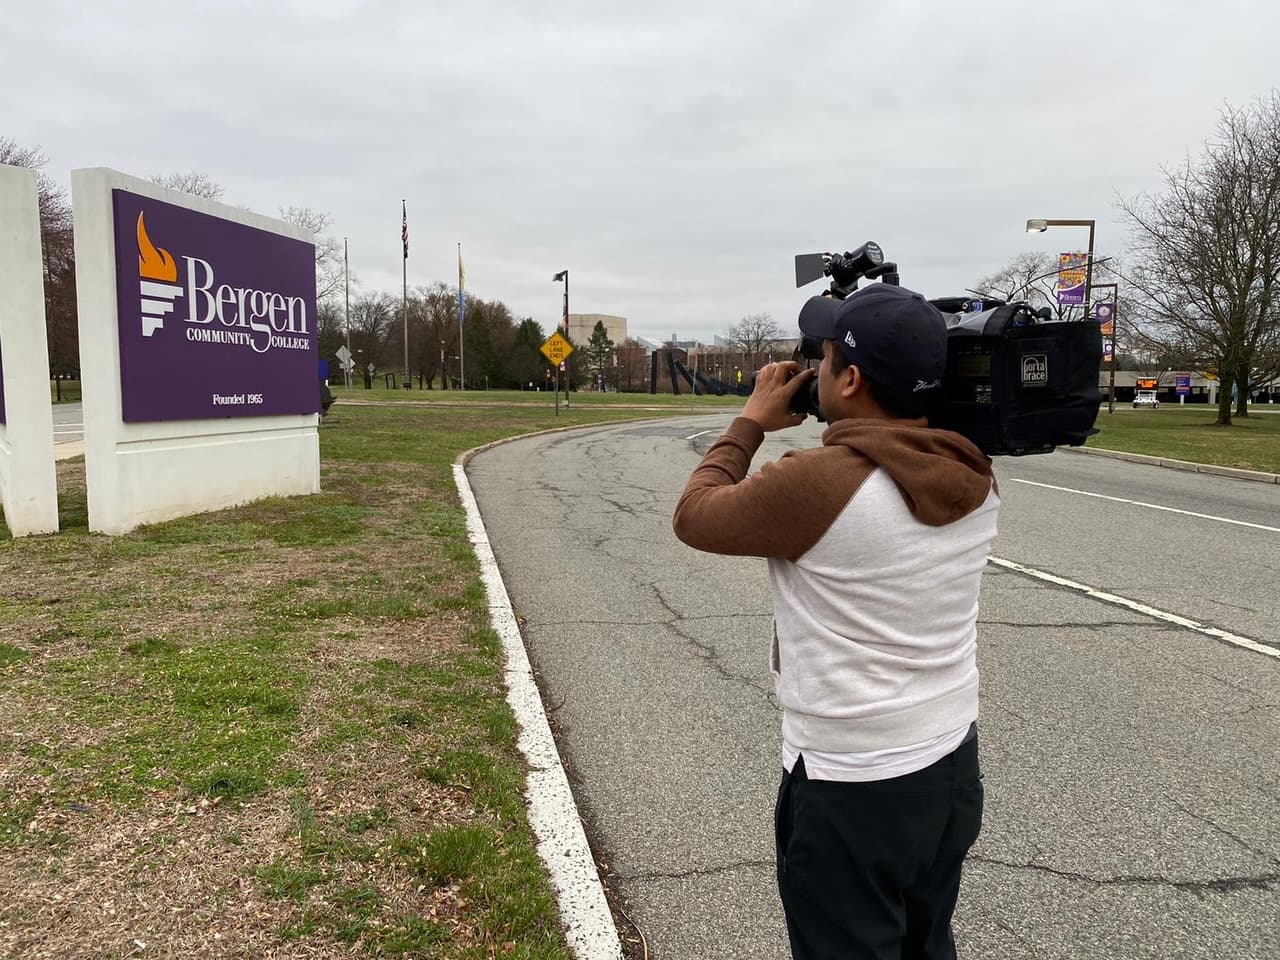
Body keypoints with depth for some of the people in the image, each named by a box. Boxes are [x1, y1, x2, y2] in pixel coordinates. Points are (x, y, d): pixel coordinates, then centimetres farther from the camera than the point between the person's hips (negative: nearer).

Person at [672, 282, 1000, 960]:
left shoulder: (815, 482, -25)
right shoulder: (975, 479, -4)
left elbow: (695, 516, -8)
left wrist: (752, 420, 2)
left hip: (852, 792, -6)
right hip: (953, 770, 7)